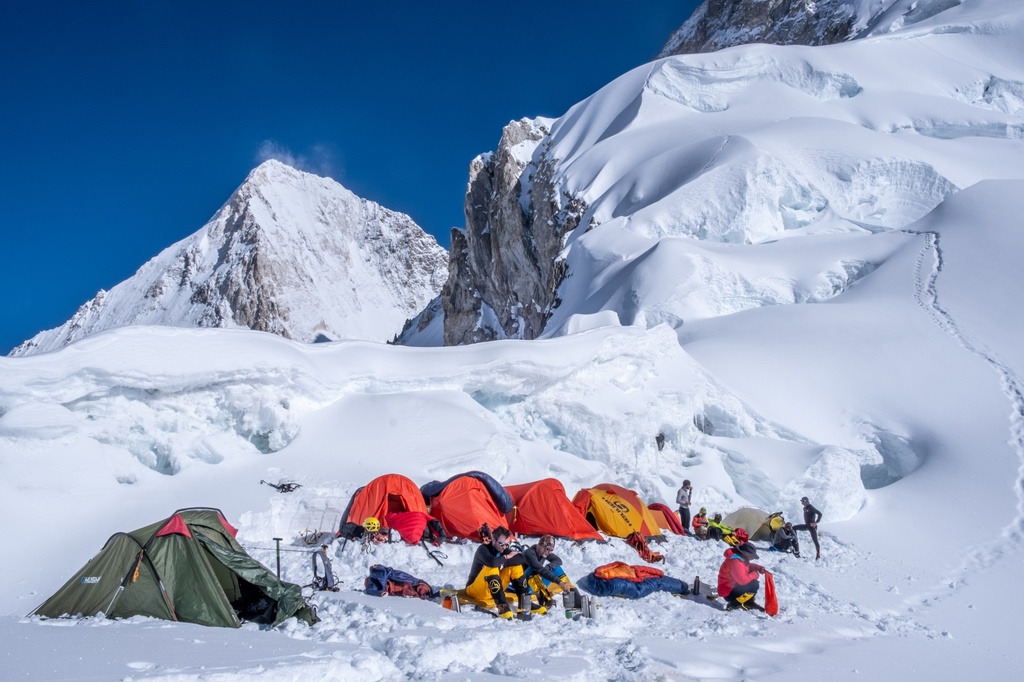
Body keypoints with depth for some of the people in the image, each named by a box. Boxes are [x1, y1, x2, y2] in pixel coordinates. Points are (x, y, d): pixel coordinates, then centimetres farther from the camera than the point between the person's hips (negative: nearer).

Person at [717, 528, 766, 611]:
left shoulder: (740, 558, 7)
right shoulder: (735, 562, -27)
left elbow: (748, 566, 25)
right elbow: (743, 580, -31)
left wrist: (758, 568, 5)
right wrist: (755, 574, -16)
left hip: (733, 587, 11)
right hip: (729, 592, -11)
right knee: (754, 585, -19)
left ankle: (749, 602, 10)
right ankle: (734, 604, -13)